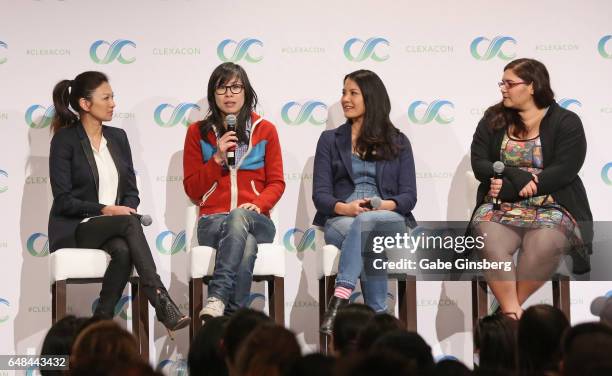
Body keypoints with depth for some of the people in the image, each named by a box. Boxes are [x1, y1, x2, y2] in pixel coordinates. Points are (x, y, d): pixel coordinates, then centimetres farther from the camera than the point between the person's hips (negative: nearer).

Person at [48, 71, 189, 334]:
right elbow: (63, 200, -10)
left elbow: (131, 190, 14)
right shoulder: (65, 140, -4)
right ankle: (161, 301, -41)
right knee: (130, 223, -34)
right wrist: (105, 210, -19)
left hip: (114, 227, 4)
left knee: (123, 250, -34)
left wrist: (127, 210, -8)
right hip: (74, 229, -4)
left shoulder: (118, 137, 14)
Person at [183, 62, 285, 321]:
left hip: (256, 221, 0)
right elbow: (192, 190, 9)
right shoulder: (198, 132, 12)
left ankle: (217, 298, -52)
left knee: (239, 217, -40)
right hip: (212, 220, 0)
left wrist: (259, 204, -12)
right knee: (246, 245, -38)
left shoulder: (265, 130, 13)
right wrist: (218, 159, -5)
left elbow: (276, 182, 10)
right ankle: (233, 316, -45)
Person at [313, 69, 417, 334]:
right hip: (340, 221, 0)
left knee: (366, 223, -40)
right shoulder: (330, 140, 18)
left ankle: (340, 299, -50)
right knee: (368, 239, -38)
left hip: (389, 219, 0)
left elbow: (409, 196, 7)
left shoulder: (397, 142, 17)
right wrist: (344, 208, -16)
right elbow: (320, 194, 7)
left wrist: (384, 205, -17)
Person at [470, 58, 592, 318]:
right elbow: (479, 164, 5)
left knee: (543, 247, -36)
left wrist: (510, 188, -14)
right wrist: (520, 178, -14)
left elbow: (564, 171, -9)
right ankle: (512, 312, -31)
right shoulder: (493, 119, 14)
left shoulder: (566, 122, 3)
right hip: (499, 204, 2)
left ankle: (509, 307, -22)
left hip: (551, 205, -2)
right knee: (490, 244, -33)